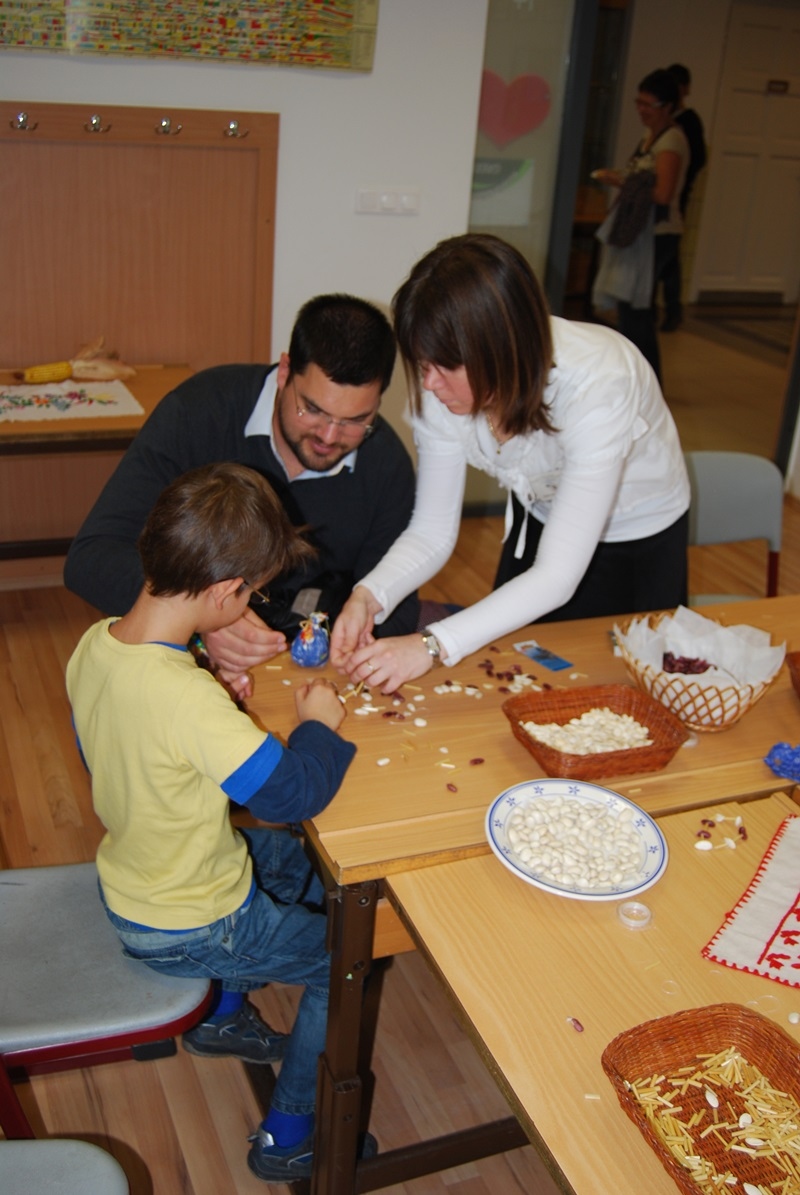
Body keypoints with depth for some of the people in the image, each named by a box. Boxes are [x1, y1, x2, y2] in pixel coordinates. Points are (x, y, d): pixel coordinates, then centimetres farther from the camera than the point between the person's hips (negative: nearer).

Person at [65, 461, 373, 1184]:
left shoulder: (94, 645, -11)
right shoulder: (186, 696, -38)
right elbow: (294, 793, -31)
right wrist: (320, 725, -14)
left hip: (126, 882, 8)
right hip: (185, 931, -8)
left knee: (300, 863, 28)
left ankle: (222, 1015, 41)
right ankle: (289, 1138, 24)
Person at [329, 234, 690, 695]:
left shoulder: (594, 388, -41)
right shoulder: (444, 388, -26)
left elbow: (556, 579, -41)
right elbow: (432, 533, -18)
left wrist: (433, 646, -51)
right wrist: (369, 596, -38)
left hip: (640, 540, -4)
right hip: (540, 521, 4)